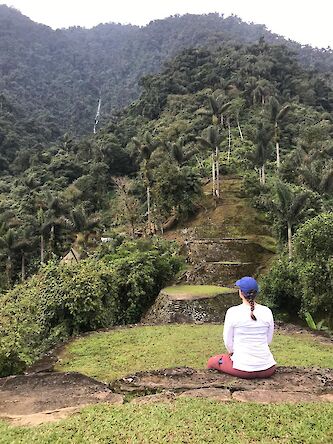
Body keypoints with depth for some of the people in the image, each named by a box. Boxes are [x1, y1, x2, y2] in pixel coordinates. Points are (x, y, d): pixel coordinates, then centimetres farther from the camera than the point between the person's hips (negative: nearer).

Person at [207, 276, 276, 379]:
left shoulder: (233, 312, -13)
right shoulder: (267, 312, -3)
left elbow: (228, 340, -2)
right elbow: (269, 339, 9)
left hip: (243, 367, -2)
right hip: (267, 369, 3)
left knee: (211, 362, 25)